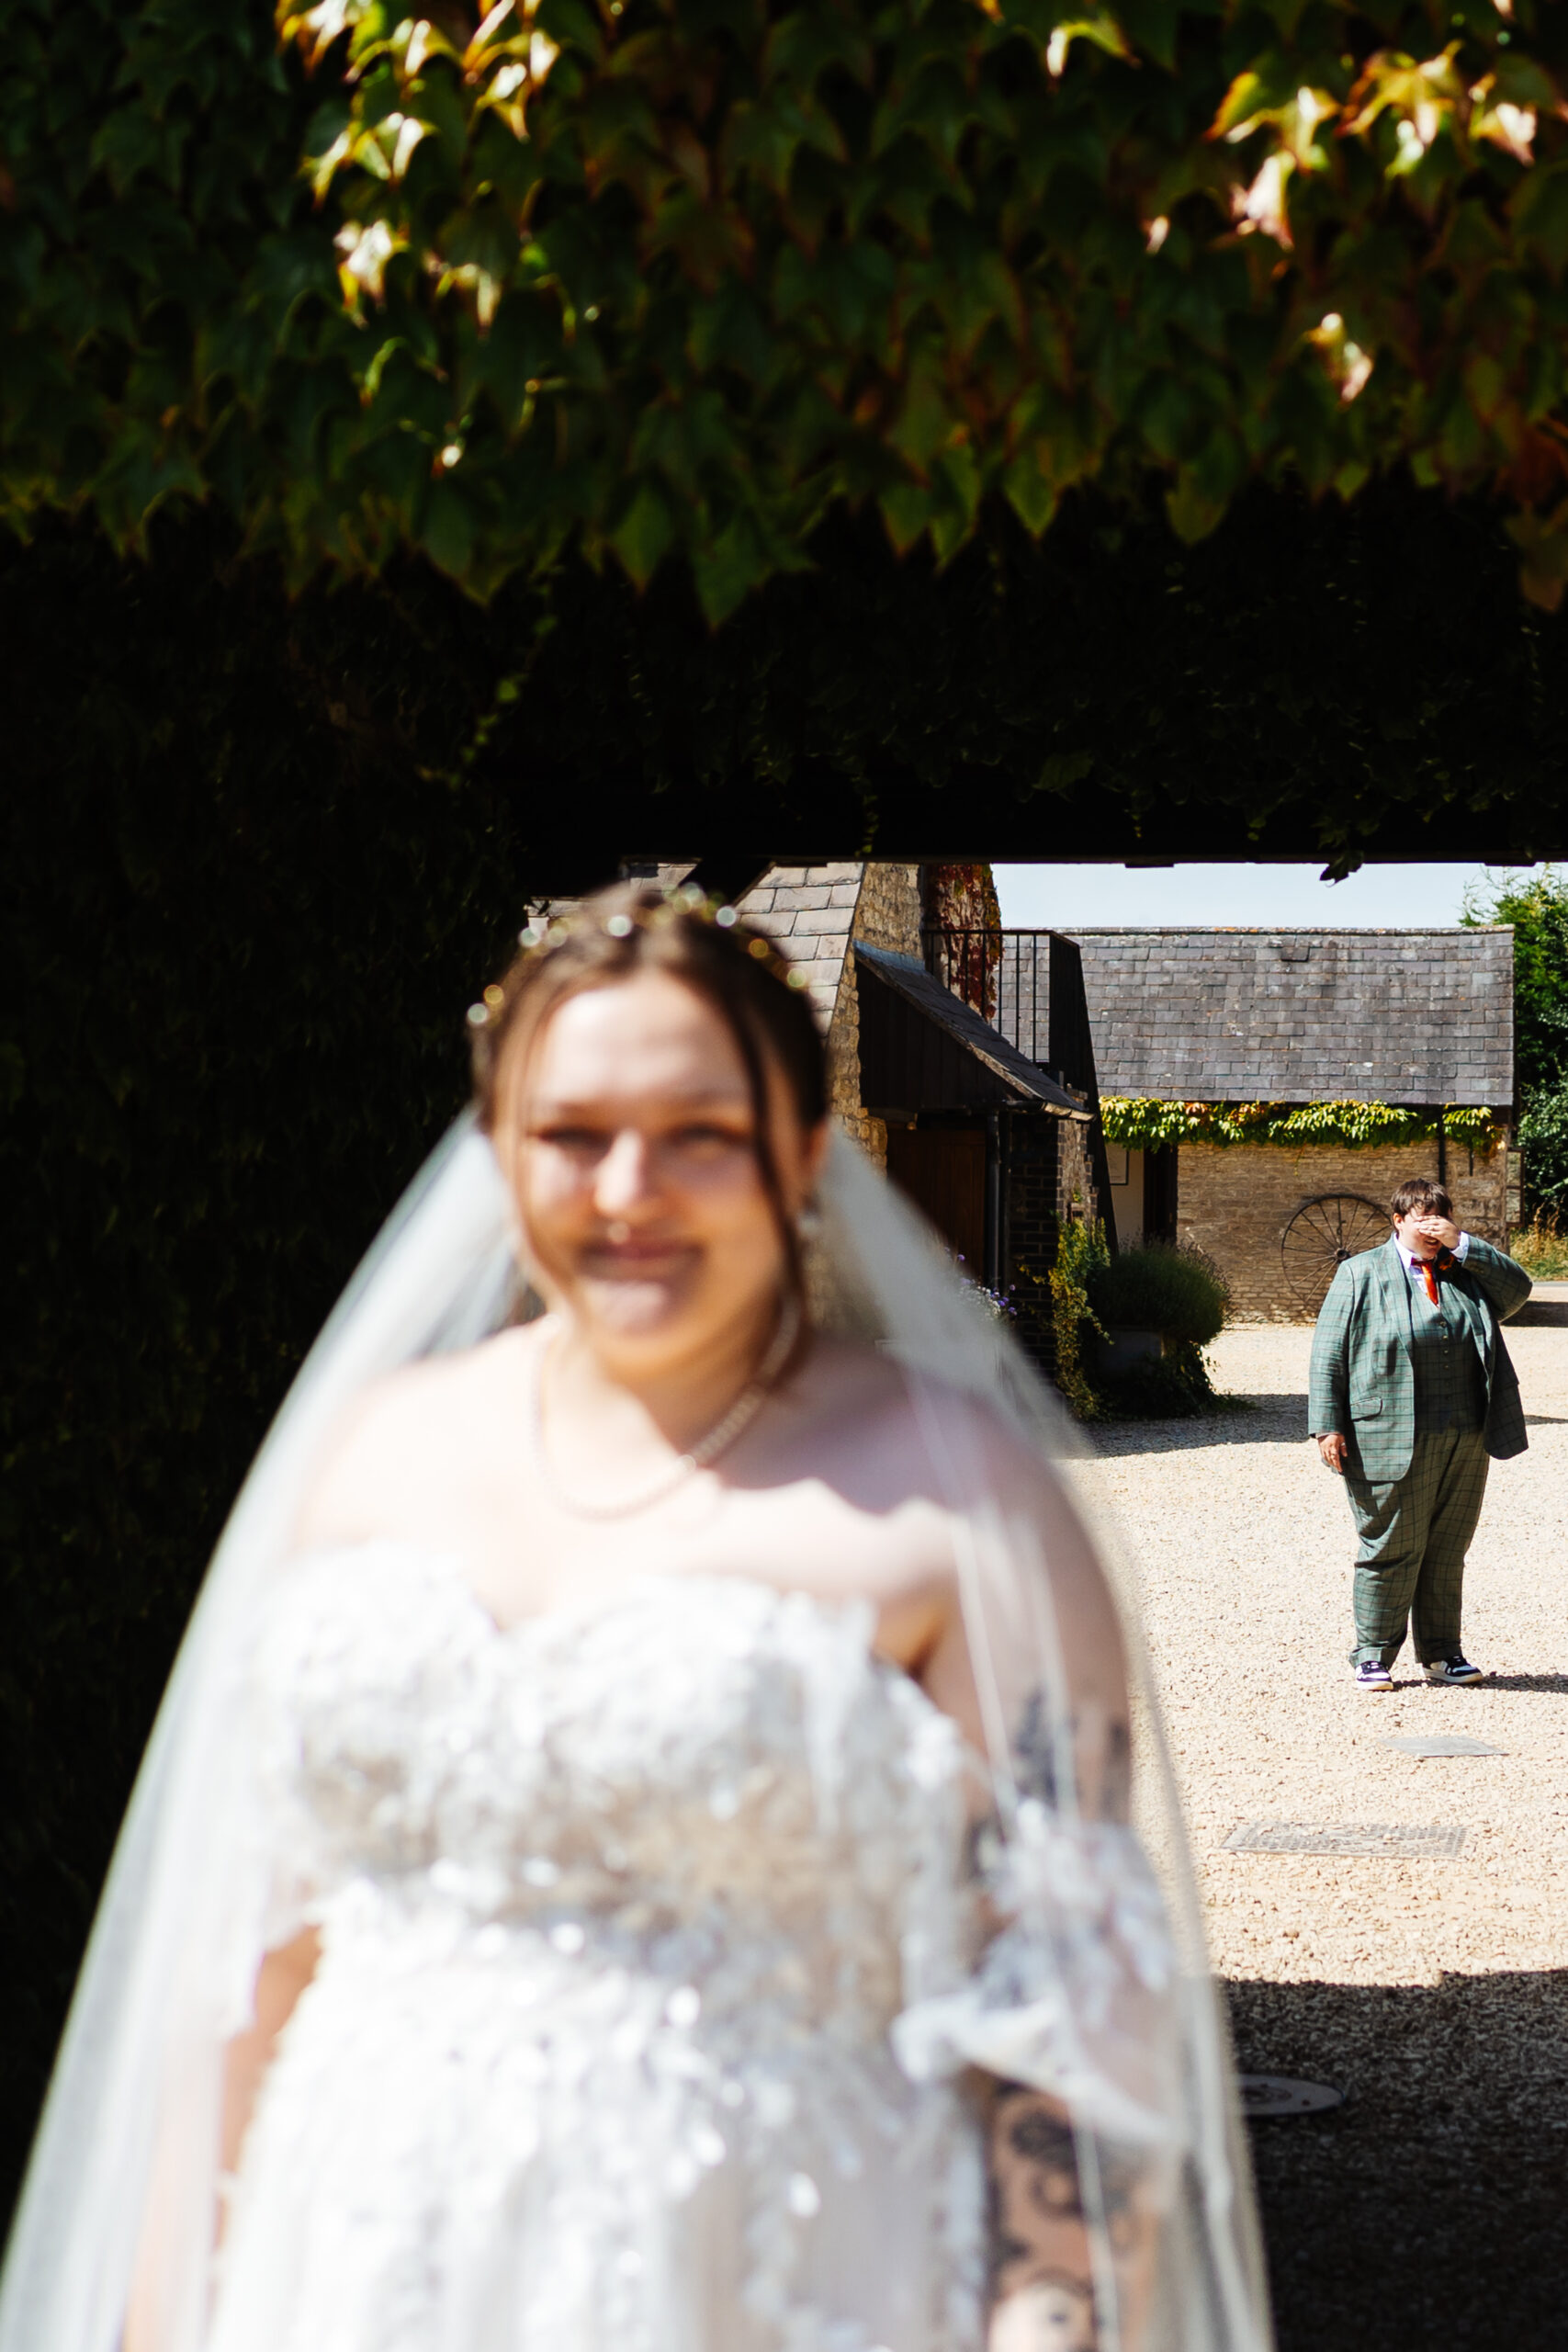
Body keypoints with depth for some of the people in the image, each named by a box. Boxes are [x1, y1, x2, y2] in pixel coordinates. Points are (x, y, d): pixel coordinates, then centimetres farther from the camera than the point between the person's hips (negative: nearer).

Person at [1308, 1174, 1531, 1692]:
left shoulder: (1467, 1270, 16)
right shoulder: (1360, 1275, 5)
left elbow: (1518, 1288, 2)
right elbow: (1328, 1354, 2)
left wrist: (1463, 1245, -3)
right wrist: (1329, 1425, -7)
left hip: (1466, 1439, 4)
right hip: (1393, 1442, -4)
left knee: (1447, 1551, 9)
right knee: (1390, 1550, -1)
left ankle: (1441, 1653, 19)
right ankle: (1372, 1656, 9)